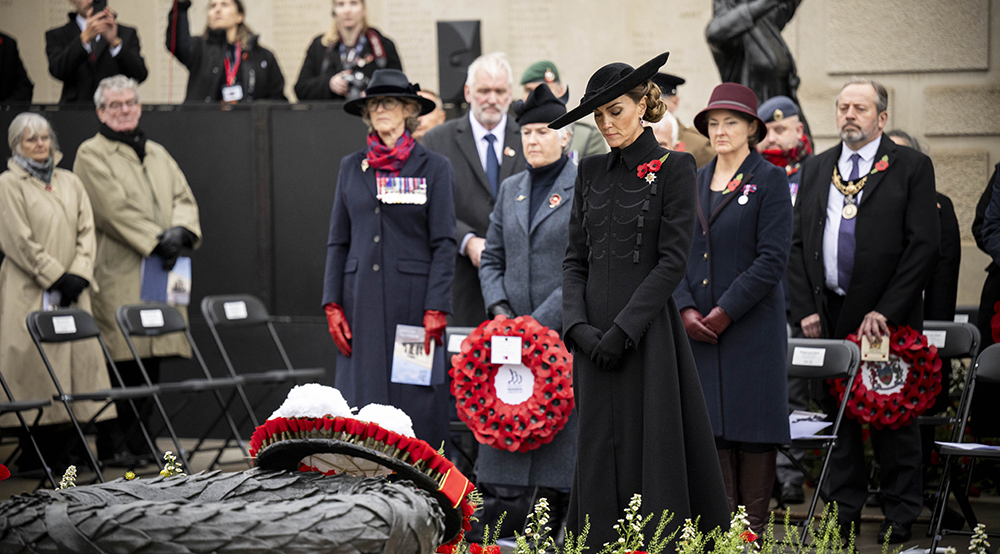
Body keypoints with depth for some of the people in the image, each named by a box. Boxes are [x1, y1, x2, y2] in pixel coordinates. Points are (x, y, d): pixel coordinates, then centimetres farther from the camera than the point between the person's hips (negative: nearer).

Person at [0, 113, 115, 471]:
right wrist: (55, 277, -12)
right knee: (34, 361, -8)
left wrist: (78, 274, -5)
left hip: (72, 292, 6)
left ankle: (59, 452, 5)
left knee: (77, 357, 0)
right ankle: (33, 458, -4)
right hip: (30, 293, -5)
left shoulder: (70, 183, 16)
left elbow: (86, 231, 10)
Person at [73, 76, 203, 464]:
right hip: (118, 275, -6)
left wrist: (181, 231, -8)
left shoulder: (158, 154, 22)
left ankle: (140, 443, 10)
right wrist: (157, 240, -15)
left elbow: (183, 197, 13)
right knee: (122, 360, -10)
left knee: (152, 360, 4)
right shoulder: (92, 154, 0)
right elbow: (115, 207, -11)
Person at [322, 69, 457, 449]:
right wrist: (333, 304, 3)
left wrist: (435, 310, -10)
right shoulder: (352, 167, 12)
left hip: (412, 298, -3)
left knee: (416, 403, -4)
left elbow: (443, 244, -2)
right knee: (361, 407, 0)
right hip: (362, 300, 3)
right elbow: (338, 242, 13)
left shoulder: (434, 168, 2)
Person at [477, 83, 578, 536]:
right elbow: (492, 259, 18)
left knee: (559, 445, -4)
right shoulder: (511, 189, 16)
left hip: (563, 333, -5)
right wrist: (499, 309, 0)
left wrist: (540, 321, -14)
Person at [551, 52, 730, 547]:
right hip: (595, 336, 5)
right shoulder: (591, 172, 13)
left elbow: (672, 260, -9)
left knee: (648, 446, -5)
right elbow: (575, 258, 11)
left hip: (648, 329, -5)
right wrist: (578, 325, -5)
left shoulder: (674, 168, -3)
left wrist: (622, 329, -15)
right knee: (599, 447, 5)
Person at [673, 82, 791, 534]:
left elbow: (772, 259, -10)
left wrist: (725, 311, -14)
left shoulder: (770, 180, -3)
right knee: (710, 426, 4)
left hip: (751, 324, -5)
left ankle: (754, 528, 5)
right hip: (699, 327, 5)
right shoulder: (695, 183, 13)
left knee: (752, 427, -2)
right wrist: (686, 309, -5)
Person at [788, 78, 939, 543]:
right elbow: (797, 243, 13)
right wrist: (805, 309, 2)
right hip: (828, 313, 4)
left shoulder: (911, 167, -1)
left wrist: (885, 311, -13)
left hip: (886, 317, -4)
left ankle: (899, 515, 10)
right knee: (838, 414, 7)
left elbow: (924, 245, -7)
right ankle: (845, 511, 14)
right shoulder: (816, 169, 13)